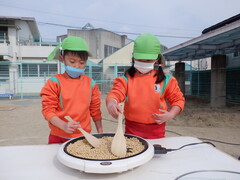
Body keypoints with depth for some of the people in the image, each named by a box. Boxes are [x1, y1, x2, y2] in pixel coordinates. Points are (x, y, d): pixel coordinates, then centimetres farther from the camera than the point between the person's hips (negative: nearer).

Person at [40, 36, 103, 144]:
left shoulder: (90, 83, 2)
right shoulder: (55, 83, -7)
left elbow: (95, 110, 7)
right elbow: (48, 109, -9)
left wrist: (100, 132, 7)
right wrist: (63, 126, -23)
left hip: (84, 137, 2)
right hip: (59, 138, -2)